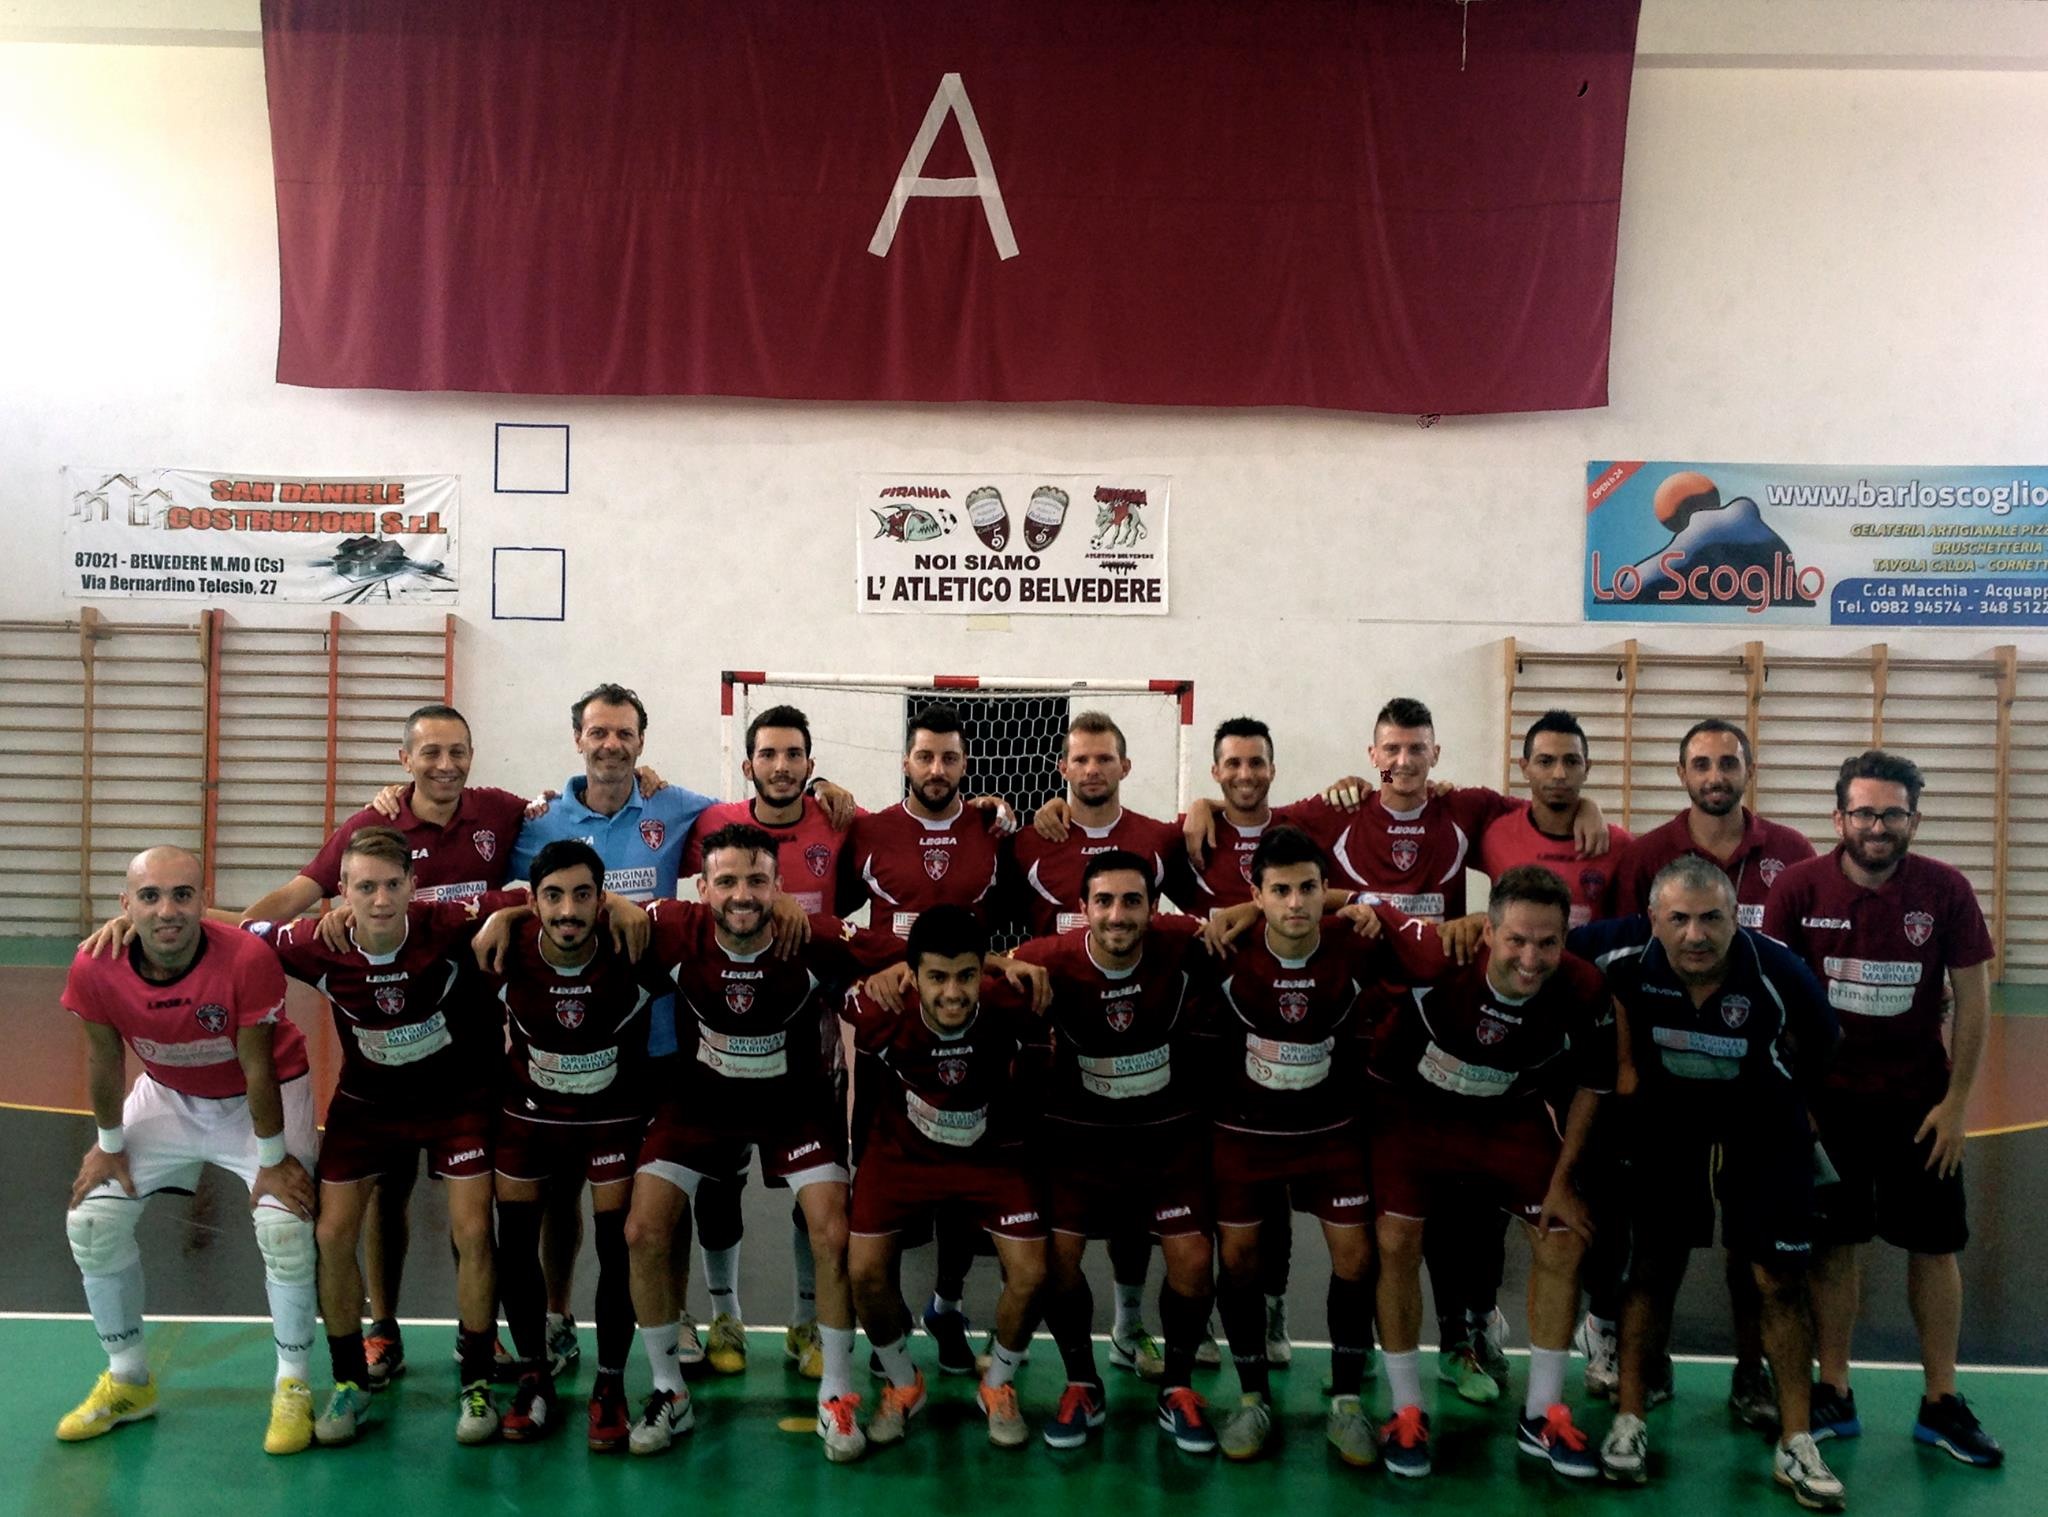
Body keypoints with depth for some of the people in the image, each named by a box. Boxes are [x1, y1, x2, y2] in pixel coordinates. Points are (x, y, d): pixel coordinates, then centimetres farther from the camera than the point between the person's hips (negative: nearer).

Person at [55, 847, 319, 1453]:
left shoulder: (248, 959, -35)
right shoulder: (94, 968, -24)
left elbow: (257, 1068, -25)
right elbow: (104, 1061, -7)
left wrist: (272, 1159, -17)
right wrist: (109, 1145, 3)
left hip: (263, 1095, -4)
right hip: (167, 1095, 4)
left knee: (284, 1228, -18)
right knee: (91, 1220, -1)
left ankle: (293, 1387, 4)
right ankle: (127, 1381, 23)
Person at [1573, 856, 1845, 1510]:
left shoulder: (1780, 972, -29)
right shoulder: (1625, 953, -27)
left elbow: (1820, 1041, -7)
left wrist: (1786, 1102, 5)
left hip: (1763, 1121, 0)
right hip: (1665, 1114, 1)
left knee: (1781, 1279, 1)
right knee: (1653, 1268, 4)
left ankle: (1796, 1446, 14)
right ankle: (1629, 1422, 18)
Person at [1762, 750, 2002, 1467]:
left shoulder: (1946, 890, -8)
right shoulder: (1798, 887, -10)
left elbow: (1973, 998, -2)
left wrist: (1955, 1101, -4)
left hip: (1918, 1101, 1)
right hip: (1825, 1097, -1)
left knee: (1934, 1245, 8)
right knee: (1832, 1243, 6)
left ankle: (1941, 1403, 23)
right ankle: (1834, 1395, 20)